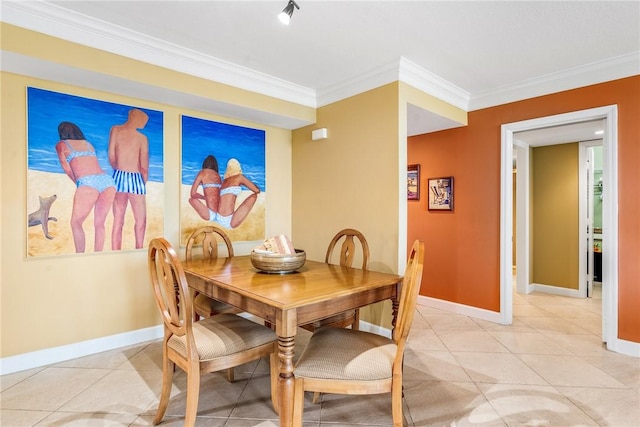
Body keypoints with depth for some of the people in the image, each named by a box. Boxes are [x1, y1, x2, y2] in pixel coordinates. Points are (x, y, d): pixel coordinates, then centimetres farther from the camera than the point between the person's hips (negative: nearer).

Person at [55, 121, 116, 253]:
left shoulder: (61, 145, 19)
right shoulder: (88, 144, 29)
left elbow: (67, 169, 18)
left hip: (88, 182, -4)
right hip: (108, 180, 4)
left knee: (76, 223, 11)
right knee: (99, 224, 12)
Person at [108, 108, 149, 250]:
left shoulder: (115, 130, 5)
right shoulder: (142, 138, -5)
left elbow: (111, 156, 3)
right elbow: (144, 166, -6)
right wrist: (144, 181, 10)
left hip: (119, 176, 4)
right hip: (135, 178, -4)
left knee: (118, 220, 8)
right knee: (140, 219, 7)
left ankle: (116, 253, 9)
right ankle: (139, 250, 2)